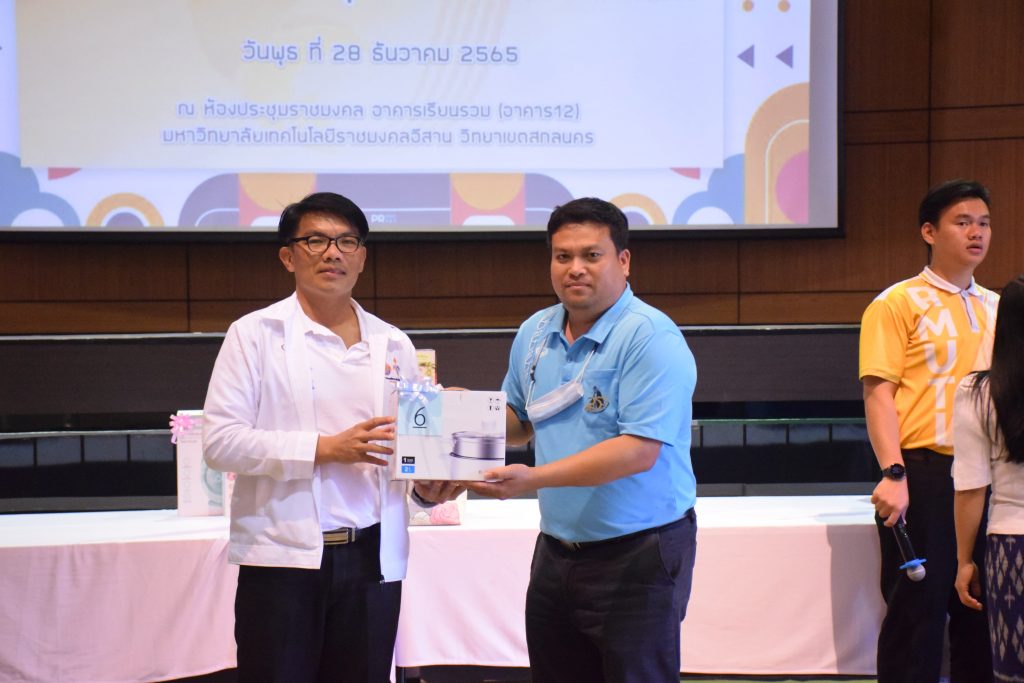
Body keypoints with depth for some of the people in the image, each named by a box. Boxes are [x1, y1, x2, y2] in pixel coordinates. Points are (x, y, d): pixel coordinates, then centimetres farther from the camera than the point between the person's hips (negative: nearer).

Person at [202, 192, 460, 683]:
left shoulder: (393, 345, 13)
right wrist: (326, 449, -17)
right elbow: (219, 440, -9)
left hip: (372, 560, 4)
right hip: (284, 555, -4)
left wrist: (427, 485, -2)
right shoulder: (255, 334, 0)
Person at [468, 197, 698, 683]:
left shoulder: (651, 338, -16)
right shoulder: (535, 333, 8)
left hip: (637, 556, -7)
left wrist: (536, 478, -28)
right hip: (555, 551, 7)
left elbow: (639, 451, -24)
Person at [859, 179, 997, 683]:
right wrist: (893, 474, -20)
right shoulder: (897, 304, -3)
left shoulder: (996, 308, 15)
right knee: (918, 608, 0)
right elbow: (878, 392, -10)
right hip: (925, 473, -5)